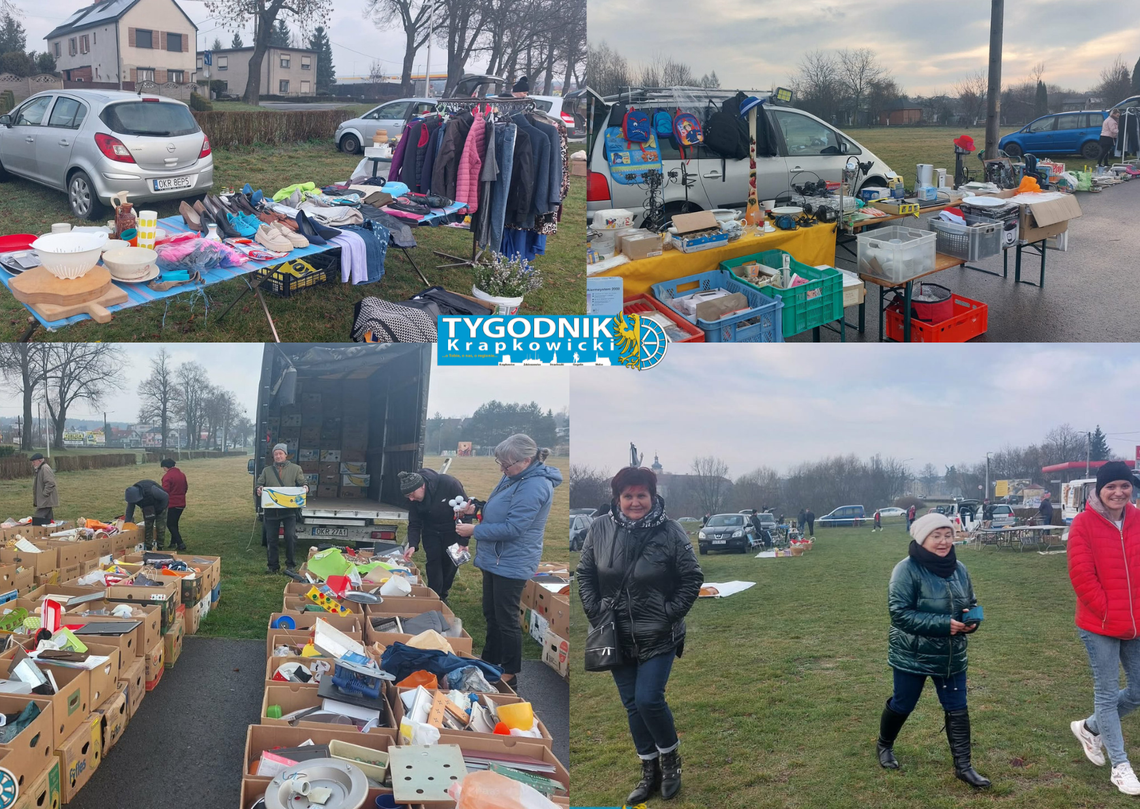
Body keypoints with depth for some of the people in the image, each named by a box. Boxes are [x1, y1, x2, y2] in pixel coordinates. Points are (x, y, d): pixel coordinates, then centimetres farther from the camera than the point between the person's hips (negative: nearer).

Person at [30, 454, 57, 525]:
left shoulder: (45, 468, -15)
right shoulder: (39, 469, 18)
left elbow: (50, 483, -24)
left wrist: (44, 494, -21)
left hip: (45, 501, -10)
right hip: (42, 501, 10)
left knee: (37, 519, -15)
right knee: (49, 519, 10)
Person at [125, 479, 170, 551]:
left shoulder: (150, 490, -42)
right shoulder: (132, 494, -24)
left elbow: (165, 497, -30)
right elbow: (129, 511, -15)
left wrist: (160, 509, -21)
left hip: (159, 506, -5)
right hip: (147, 509, 5)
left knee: (160, 527, -4)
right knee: (148, 527, 1)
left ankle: (160, 548, 6)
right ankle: (148, 547, 10)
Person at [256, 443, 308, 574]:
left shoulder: (295, 469, 8)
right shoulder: (267, 470, 14)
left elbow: (302, 484, 9)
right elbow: (259, 485, 15)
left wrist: (305, 488, -14)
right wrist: (259, 490, -9)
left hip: (289, 510, -3)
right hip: (271, 510, 3)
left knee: (290, 536, -13)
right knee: (271, 539, 6)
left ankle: (290, 565, 3)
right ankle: (273, 566, 18)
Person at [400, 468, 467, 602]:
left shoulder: (449, 484, -32)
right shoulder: (414, 499, -18)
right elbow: (414, 524, -10)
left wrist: (464, 541, -21)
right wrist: (412, 545, -29)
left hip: (453, 532, -2)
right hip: (431, 533, 2)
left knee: (450, 564, 4)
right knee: (434, 563, -8)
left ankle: (443, 596, 23)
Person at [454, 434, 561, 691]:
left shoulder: (534, 487, -24)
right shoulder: (513, 477, 7)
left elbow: (512, 528, -27)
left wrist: (474, 530, -19)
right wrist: (477, 508, 0)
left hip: (511, 564, -10)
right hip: (495, 559, 10)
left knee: (506, 619, 2)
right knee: (491, 613, 20)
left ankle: (510, 674, 15)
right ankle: (490, 660, 35)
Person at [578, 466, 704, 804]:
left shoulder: (671, 532, -13)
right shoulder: (599, 530, -6)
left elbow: (693, 579, -5)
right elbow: (585, 575, 6)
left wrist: (670, 615, -10)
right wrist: (596, 614, 0)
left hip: (658, 637, -3)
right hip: (617, 636, 3)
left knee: (649, 700, -9)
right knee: (632, 704, 11)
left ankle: (670, 758, 19)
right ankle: (650, 772, 27)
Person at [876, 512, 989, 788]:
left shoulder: (959, 569, 2)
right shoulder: (906, 570, -19)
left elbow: (971, 604, 14)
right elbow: (900, 613, -23)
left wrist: (971, 621, -10)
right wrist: (943, 624, -27)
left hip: (952, 655, 5)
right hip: (912, 655, -5)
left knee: (957, 708, 7)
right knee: (902, 705, 12)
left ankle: (963, 765, 20)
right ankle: (884, 745, 37)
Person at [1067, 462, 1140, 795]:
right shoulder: (1084, 524, -11)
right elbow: (1081, 576, -13)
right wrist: (1109, 613, -12)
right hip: (1100, 625, -5)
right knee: (1107, 692, 5)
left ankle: (1089, 727, 36)